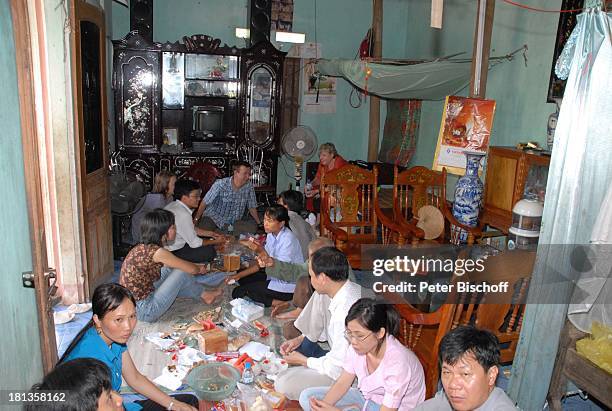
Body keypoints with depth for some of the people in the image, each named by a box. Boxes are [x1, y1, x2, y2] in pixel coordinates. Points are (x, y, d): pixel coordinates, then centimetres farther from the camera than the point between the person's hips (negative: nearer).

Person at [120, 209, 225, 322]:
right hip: (144, 311, -9)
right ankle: (204, 295, 17)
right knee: (181, 272, -8)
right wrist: (199, 269, 11)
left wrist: (197, 266, 24)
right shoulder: (157, 252, -22)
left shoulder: (143, 248, 4)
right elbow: (191, 269, -11)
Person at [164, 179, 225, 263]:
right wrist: (216, 241, -6)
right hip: (173, 253, -10)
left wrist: (210, 234, 9)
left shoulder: (174, 205, 3)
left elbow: (191, 229, 15)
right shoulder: (183, 215, -28)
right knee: (209, 251, -15)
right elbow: (194, 243, -19)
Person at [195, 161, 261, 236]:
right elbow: (205, 203, -13)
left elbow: (252, 207, 4)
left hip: (233, 222, 4)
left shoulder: (249, 186, -8)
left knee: (253, 227, -22)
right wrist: (196, 220, -14)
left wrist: (259, 224, 2)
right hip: (213, 218, -4)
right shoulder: (221, 184, -19)